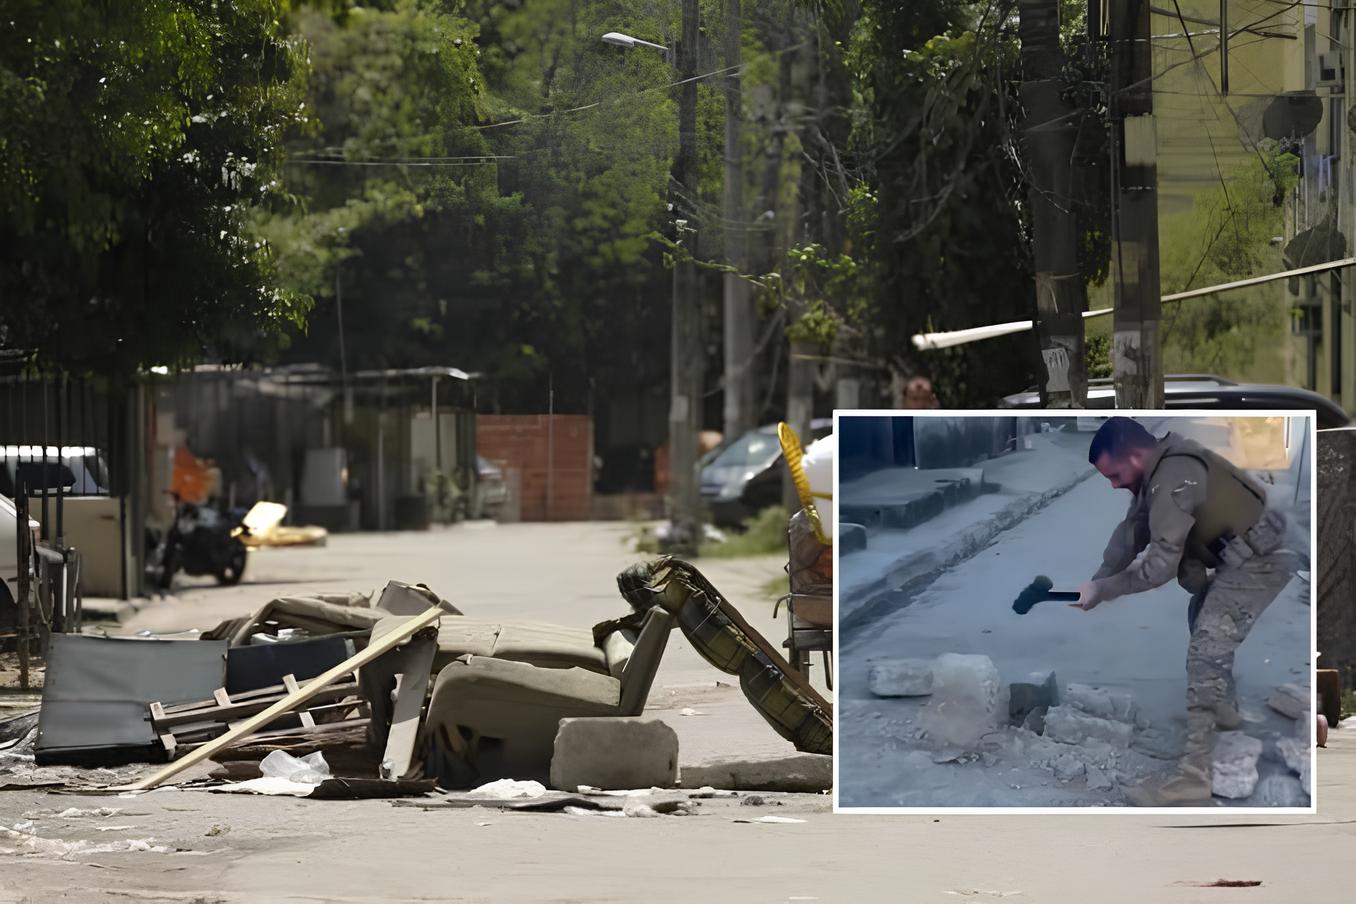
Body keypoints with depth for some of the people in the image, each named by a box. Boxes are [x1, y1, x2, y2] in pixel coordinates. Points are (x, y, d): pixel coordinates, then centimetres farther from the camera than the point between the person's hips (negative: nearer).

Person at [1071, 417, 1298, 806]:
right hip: (1242, 555, 11)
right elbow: (1130, 533, 11)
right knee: (1203, 622, 33)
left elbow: (1160, 565, -28)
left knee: (1205, 655, -18)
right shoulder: (1157, 470, 5)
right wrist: (1096, 584, 2)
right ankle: (1224, 709, 53)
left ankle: (1193, 775, -22)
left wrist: (1102, 590, -18)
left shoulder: (1173, 480, -27)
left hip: (1257, 563, -11)